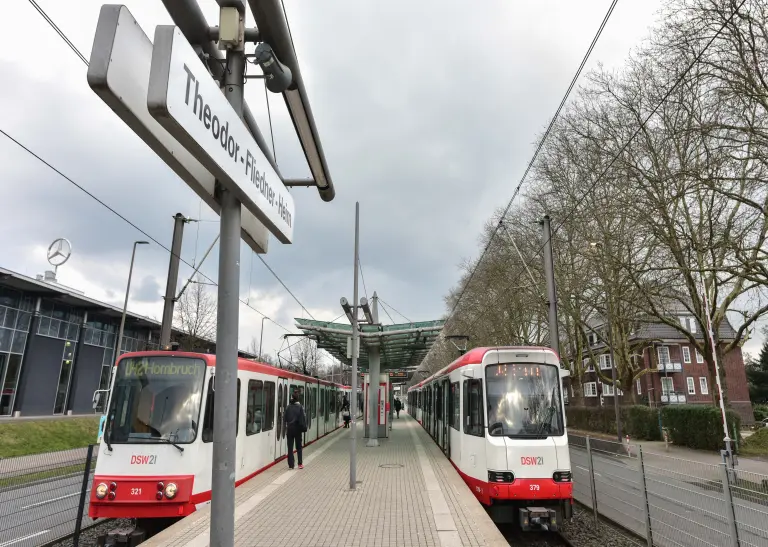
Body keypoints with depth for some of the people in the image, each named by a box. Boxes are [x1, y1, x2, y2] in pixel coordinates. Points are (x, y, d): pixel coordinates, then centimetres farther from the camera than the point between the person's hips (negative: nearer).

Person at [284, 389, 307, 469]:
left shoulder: (288, 407, 0)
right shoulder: (300, 407, -7)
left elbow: (285, 418, 1)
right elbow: (303, 418, -8)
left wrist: (286, 428, 5)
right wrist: (304, 428, -3)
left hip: (289, 429, 1)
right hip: (297, 429, -1)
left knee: (290, 447, 6)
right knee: (298, 447, 10)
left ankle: (290, 465, 7)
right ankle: (300, 464, 12)